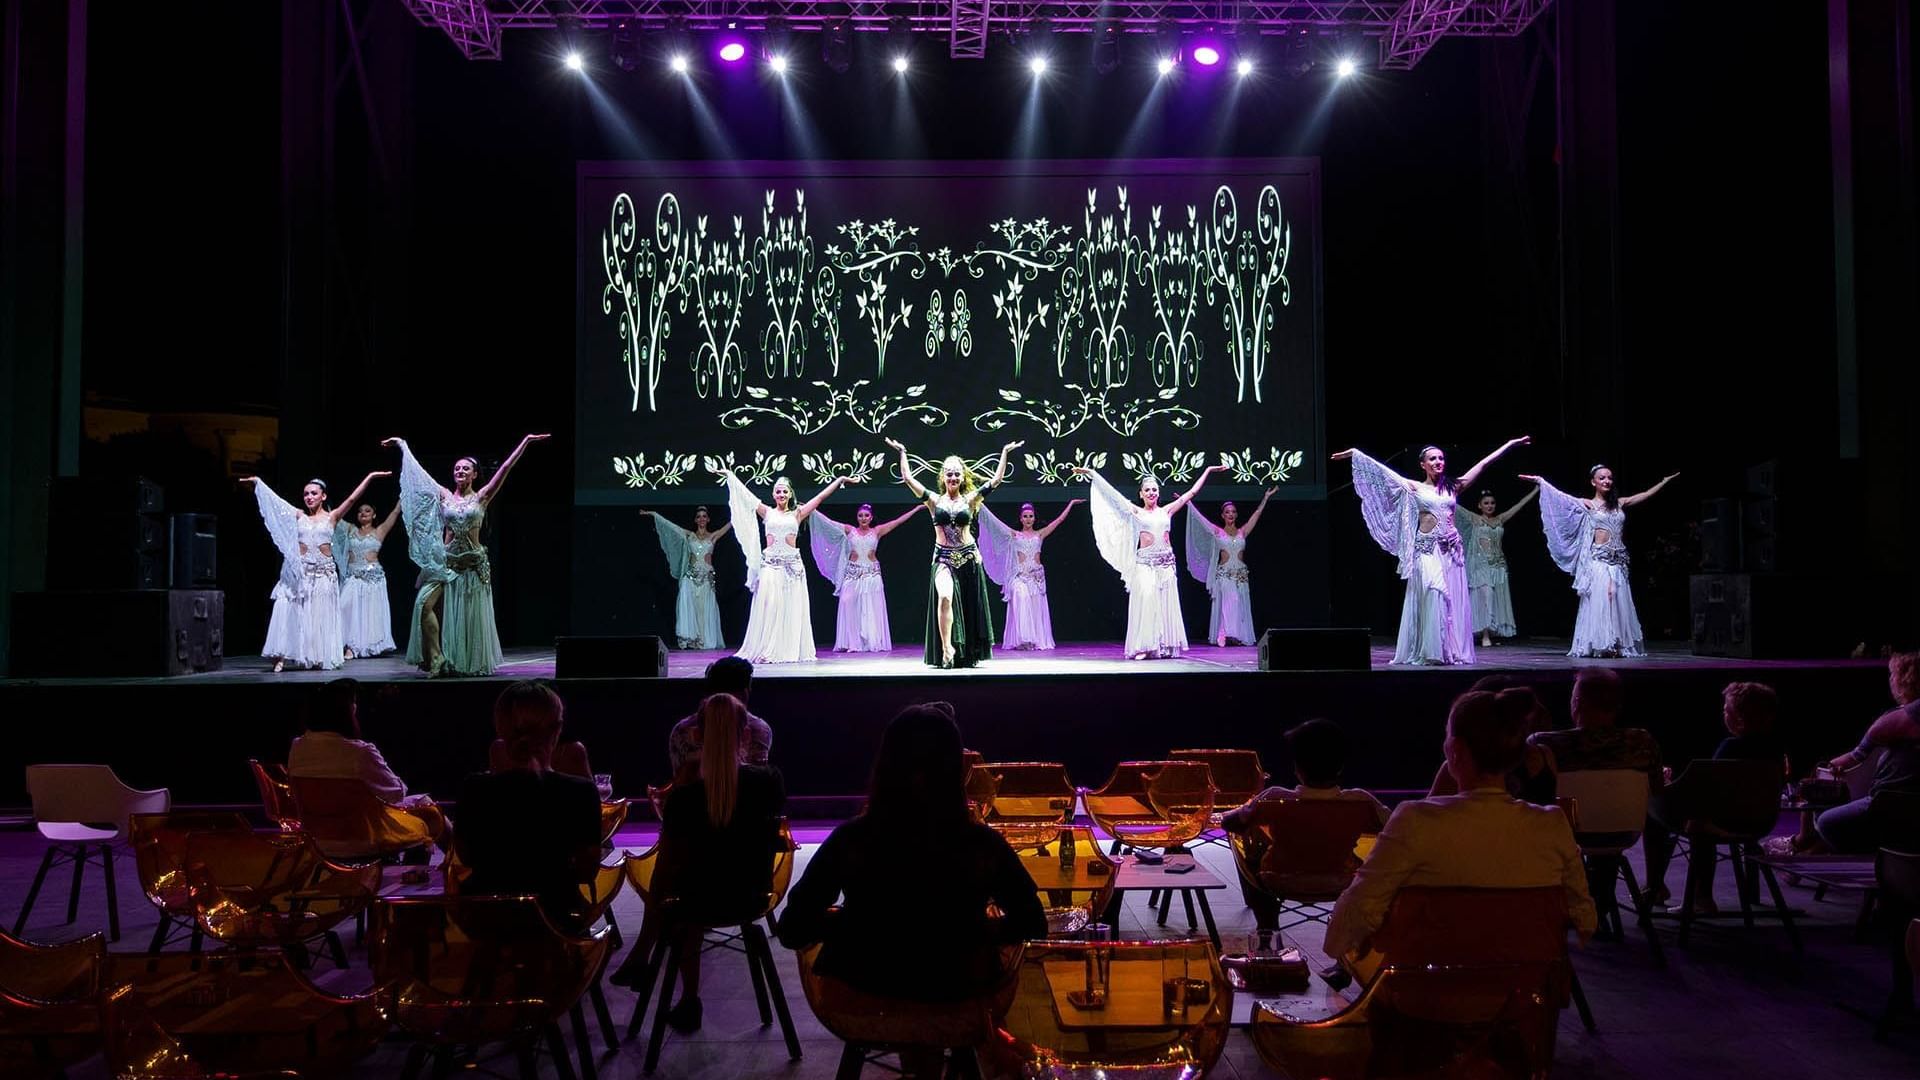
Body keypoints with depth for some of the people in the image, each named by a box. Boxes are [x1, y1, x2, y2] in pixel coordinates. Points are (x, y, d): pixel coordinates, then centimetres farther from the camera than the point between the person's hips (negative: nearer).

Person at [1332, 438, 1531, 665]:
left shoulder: (1453, 486, 11)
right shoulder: (1414, 488, 3)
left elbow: (1484, 462, 14)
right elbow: (1383, 471, -1)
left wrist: (1511, 443, 17)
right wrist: (1355, 454, -6)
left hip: (1451, 550, 3)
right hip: (1427, 550, -3)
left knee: (1454, 600, 2)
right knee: (1431, 597, -13)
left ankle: (1452, 651, 7)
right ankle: (1429, 651, -9)